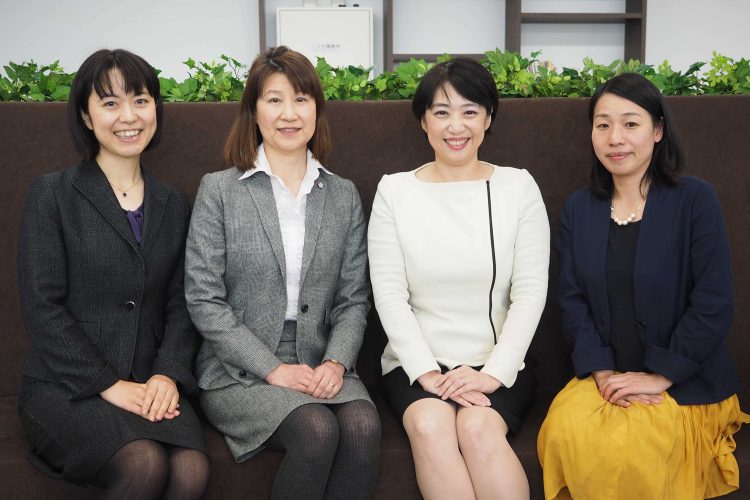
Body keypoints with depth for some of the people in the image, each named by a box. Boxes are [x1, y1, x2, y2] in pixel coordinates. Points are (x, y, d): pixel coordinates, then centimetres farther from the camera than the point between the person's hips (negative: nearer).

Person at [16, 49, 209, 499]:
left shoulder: (173, 204, 15)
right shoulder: (52, 194, 1)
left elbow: (180, 303, 10)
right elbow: (42, 307, -6)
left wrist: (168, 374, -8)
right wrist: (110, 385, -12)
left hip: (150, 387, 3)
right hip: (66, 387, -3)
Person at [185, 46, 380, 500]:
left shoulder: (344, 195, 12)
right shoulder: (219, 191, 1)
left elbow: (353, 299, 10)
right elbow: (204, 300, -5)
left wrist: (336, 361, -9)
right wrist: (273, 368, -12)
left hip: (321, 365, 3)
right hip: (239, 372, -3)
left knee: (363, 425, -29)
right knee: (317, 431, -30)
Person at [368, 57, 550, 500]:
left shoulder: (518, 186, 4)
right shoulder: (395, 190, 5)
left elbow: (530, 291, -1)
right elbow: (389, 293, -2)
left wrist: (494, 373, -13)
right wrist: (426, 373, -13)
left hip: (499, 363, 0)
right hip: (416, 361, 1)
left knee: (478, 427, -30)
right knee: (430, 424, -31)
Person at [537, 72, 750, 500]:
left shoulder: (695, 200, -6)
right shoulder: (579, 208, 8)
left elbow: (714, 306, -11)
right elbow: (573, 300, 2)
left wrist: (659, 377, -14)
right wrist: (601, 371, -12)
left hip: (686, 382, -3)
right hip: (606, 376, 4)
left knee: (624, 450, -29)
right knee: (563, 432, -26)